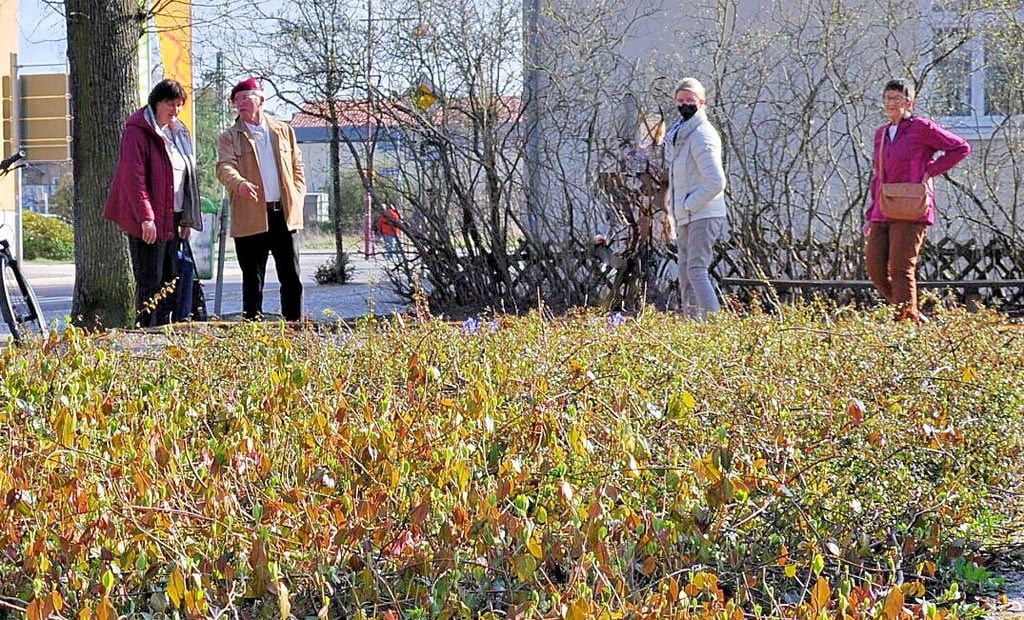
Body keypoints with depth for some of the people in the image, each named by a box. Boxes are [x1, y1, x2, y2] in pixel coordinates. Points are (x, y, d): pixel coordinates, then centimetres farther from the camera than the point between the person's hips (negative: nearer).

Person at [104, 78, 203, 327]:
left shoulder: (177, 132, 18)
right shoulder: (138, 131, -9)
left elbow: (187, 175, 22)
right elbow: (134, 176, -16)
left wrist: (187, 218, 17)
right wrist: (146, 217, -23)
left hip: (172, 218, 8)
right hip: (149, 221, -8)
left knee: (170, 280, 10)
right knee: (150, 283, -8)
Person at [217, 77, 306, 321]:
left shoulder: (284, 131, 15)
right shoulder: (229, 137, 5)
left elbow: (297, 167, 18)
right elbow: (224, 167, -12)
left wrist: (297, 198, 4)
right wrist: (239, 183, -34)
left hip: (285, 214, 2)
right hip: (250, 217, -2)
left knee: (292, 277, 4)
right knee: (253, 280, 3)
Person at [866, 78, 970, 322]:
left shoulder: (922, 128, -3)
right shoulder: (881, 134, 17)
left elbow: (962, 148, -1)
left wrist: (930, 171, -6)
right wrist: (871, 215, 18)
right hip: (883, 214, 7)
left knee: (901, 269, -11)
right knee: (875, 269, 1)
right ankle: (914, 315, 15)